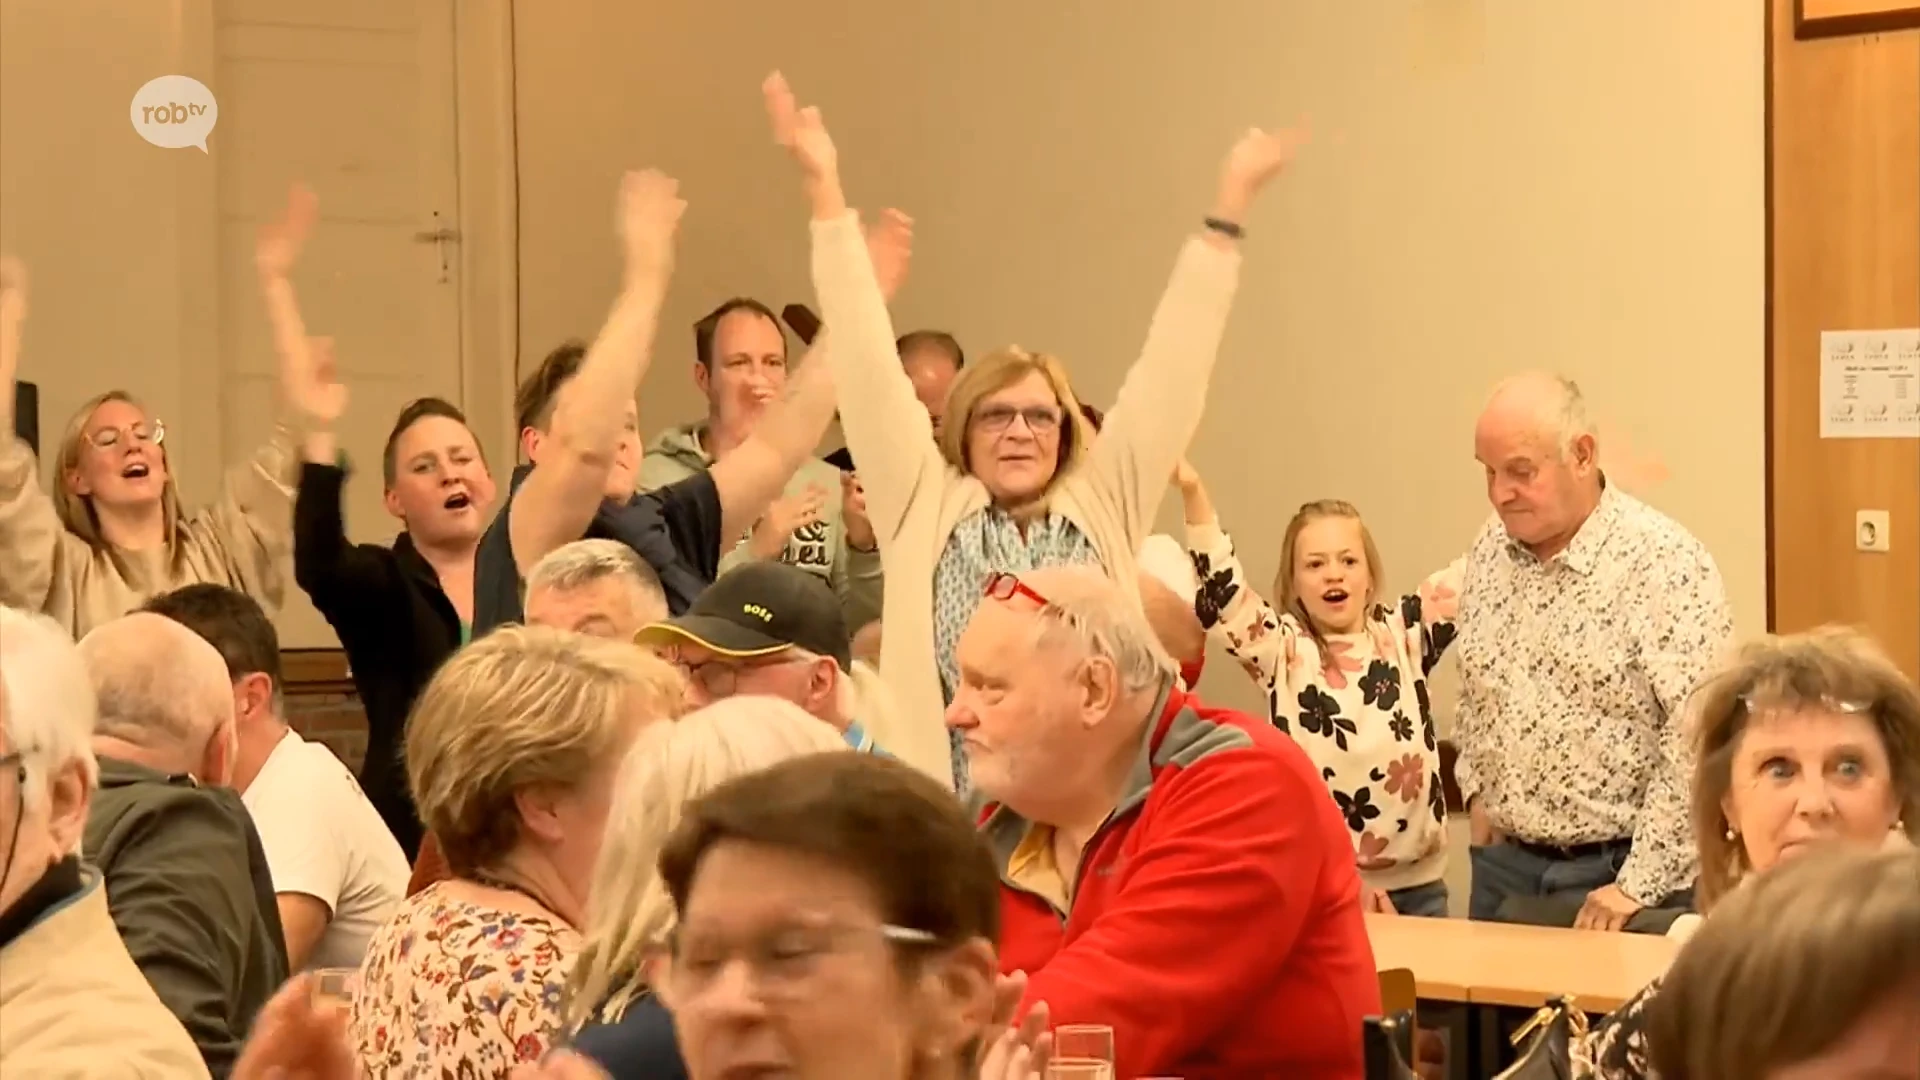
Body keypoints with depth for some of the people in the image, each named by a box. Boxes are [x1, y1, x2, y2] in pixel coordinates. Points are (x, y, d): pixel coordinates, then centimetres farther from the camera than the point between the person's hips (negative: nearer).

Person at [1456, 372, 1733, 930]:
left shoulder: (1666, 563, -16)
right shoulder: (1488, 554, 5)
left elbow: (1699, 740, -20)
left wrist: (1638, 886, -20)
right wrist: (1478, 790, 9)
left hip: (1617, 870, -6)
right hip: (1503, 867, 6)